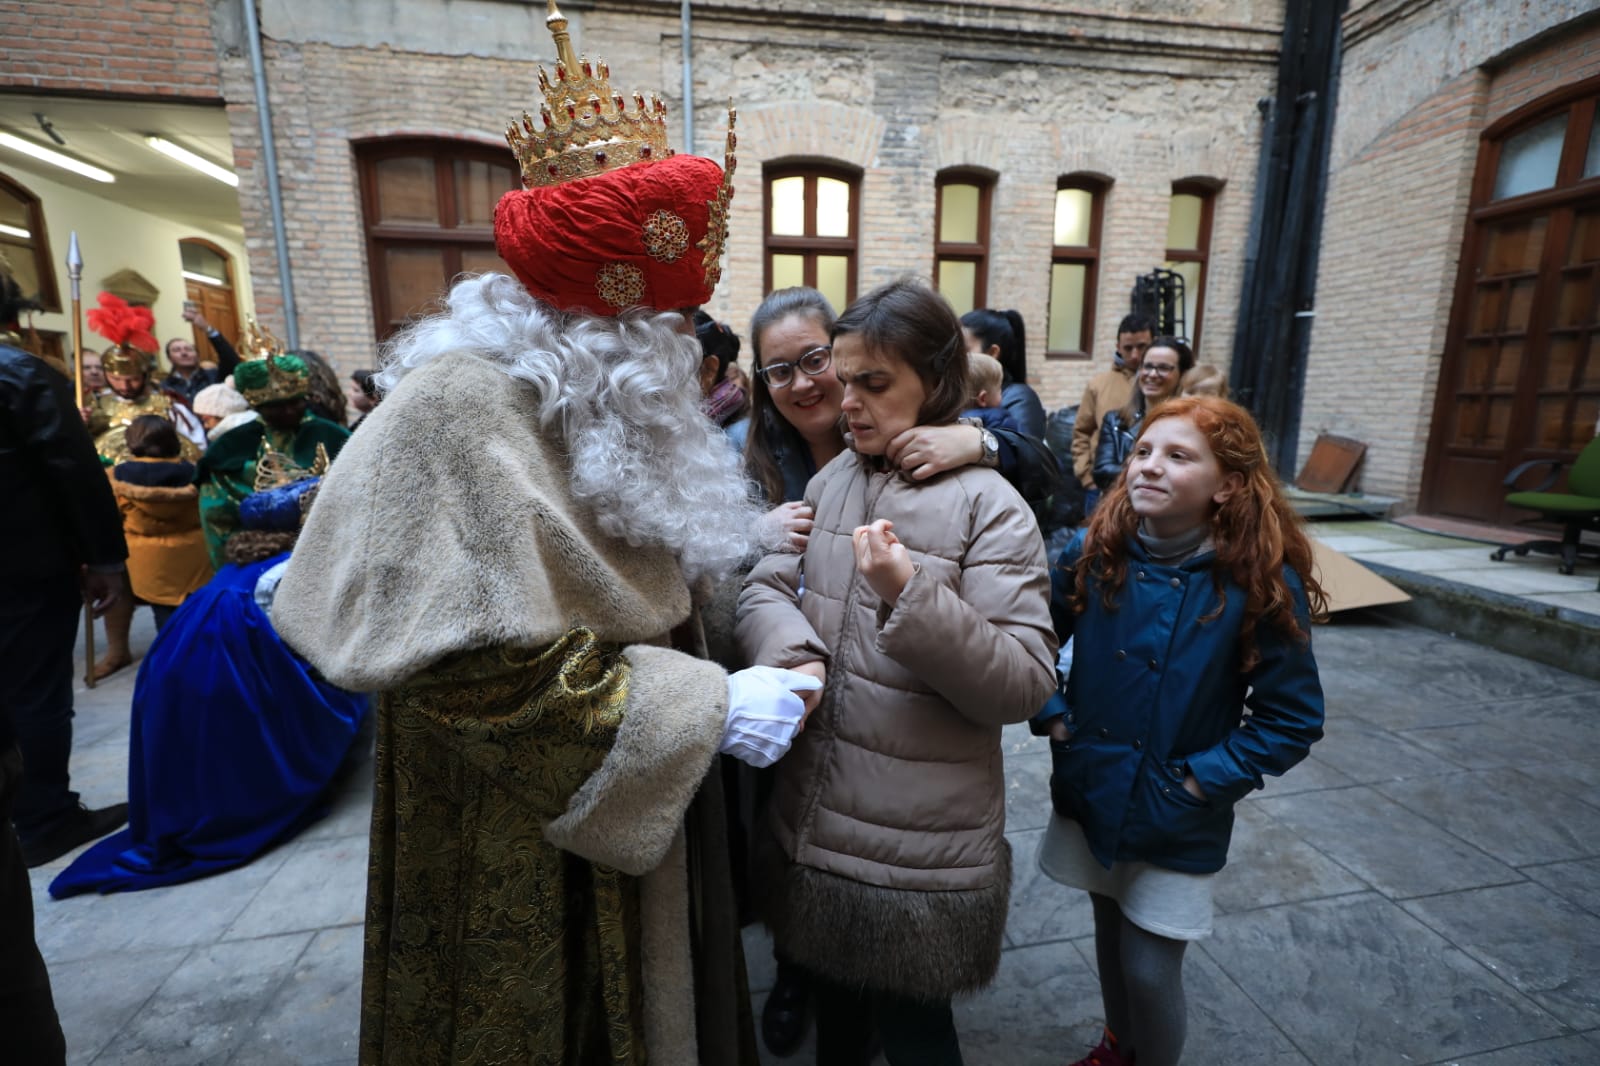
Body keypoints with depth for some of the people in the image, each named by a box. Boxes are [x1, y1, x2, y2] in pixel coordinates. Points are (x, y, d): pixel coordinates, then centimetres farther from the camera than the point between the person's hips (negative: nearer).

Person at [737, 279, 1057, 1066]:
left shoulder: (988, 506, -15)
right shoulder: (829, 481, 3)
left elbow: (1025, 685, -18)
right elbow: (764, 585, -4)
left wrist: (910, 597, -30)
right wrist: (792, 654, -24)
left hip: (921, 839, -5)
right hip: (815, 814, 5)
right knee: (834, 995, 29)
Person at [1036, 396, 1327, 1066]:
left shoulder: (1262, 585, -17)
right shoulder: (1095, 553, -10)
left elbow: (1293, 719, -10)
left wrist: (1205, 780, -14)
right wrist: (1052, 718, -5)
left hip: (1176, 818, -3)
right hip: (1090, 793, 3)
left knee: (1149, 971, 9)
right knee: (1109, 938, 24)